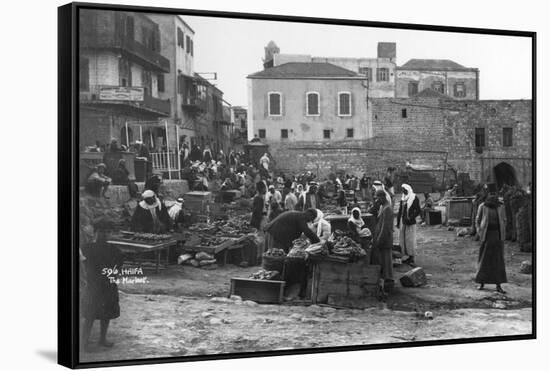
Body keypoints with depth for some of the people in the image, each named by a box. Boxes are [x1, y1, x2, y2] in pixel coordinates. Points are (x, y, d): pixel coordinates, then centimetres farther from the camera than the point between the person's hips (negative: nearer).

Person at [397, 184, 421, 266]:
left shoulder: (414, 198, -7)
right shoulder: (403, 198, 13)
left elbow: (418, 211, -10)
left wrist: (411, 218, -19)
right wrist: (398, 222, 14)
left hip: (410, 223, -7)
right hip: (402, 222, 7)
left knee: (410, 240, -6)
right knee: (403, 240, 7)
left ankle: (412, 258, -1)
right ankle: (409, 257, 15)